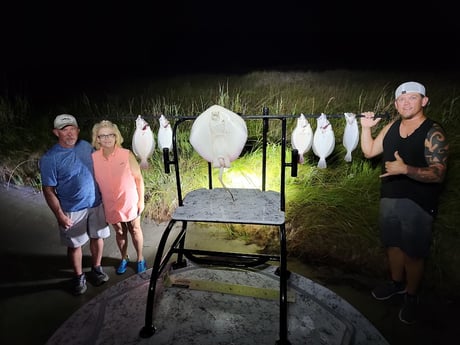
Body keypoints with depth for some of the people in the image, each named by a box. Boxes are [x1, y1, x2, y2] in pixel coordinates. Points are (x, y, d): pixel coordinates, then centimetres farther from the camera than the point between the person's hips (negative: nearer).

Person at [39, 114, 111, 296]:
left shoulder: (86, 146, -2)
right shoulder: (49, 158, -16)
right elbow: (48, 190, -12)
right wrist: (60, 215, -16)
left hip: (96, 204, 4)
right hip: (72, 210, -3)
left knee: (97, 237, 16)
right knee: (75, 245, 12)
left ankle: (96, 268, 38)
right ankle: (79, 276, 33)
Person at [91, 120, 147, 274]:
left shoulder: (127, 154, -15)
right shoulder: (93, 158, -9)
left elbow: (138, 178, -8)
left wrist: (141, 200, -7)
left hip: (130, 202, -2)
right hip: (111, 205, 2)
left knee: (135, 230, 14)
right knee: (120, 232, 19)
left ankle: (140, 259, 35)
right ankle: (124, 259, 42)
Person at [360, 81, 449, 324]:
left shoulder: (433, 133, -16)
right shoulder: (392, 127, 3)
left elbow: (438, 174, -22)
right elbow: (369, 151, 9)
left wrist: (405, 169, -36)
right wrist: (366, 128, -2)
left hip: (417, 203, -6)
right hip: (389, 198, 6)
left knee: (414, 252, 9)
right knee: (393, 244, 20)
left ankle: (411, 296, 30)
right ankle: (397, 283, 42)